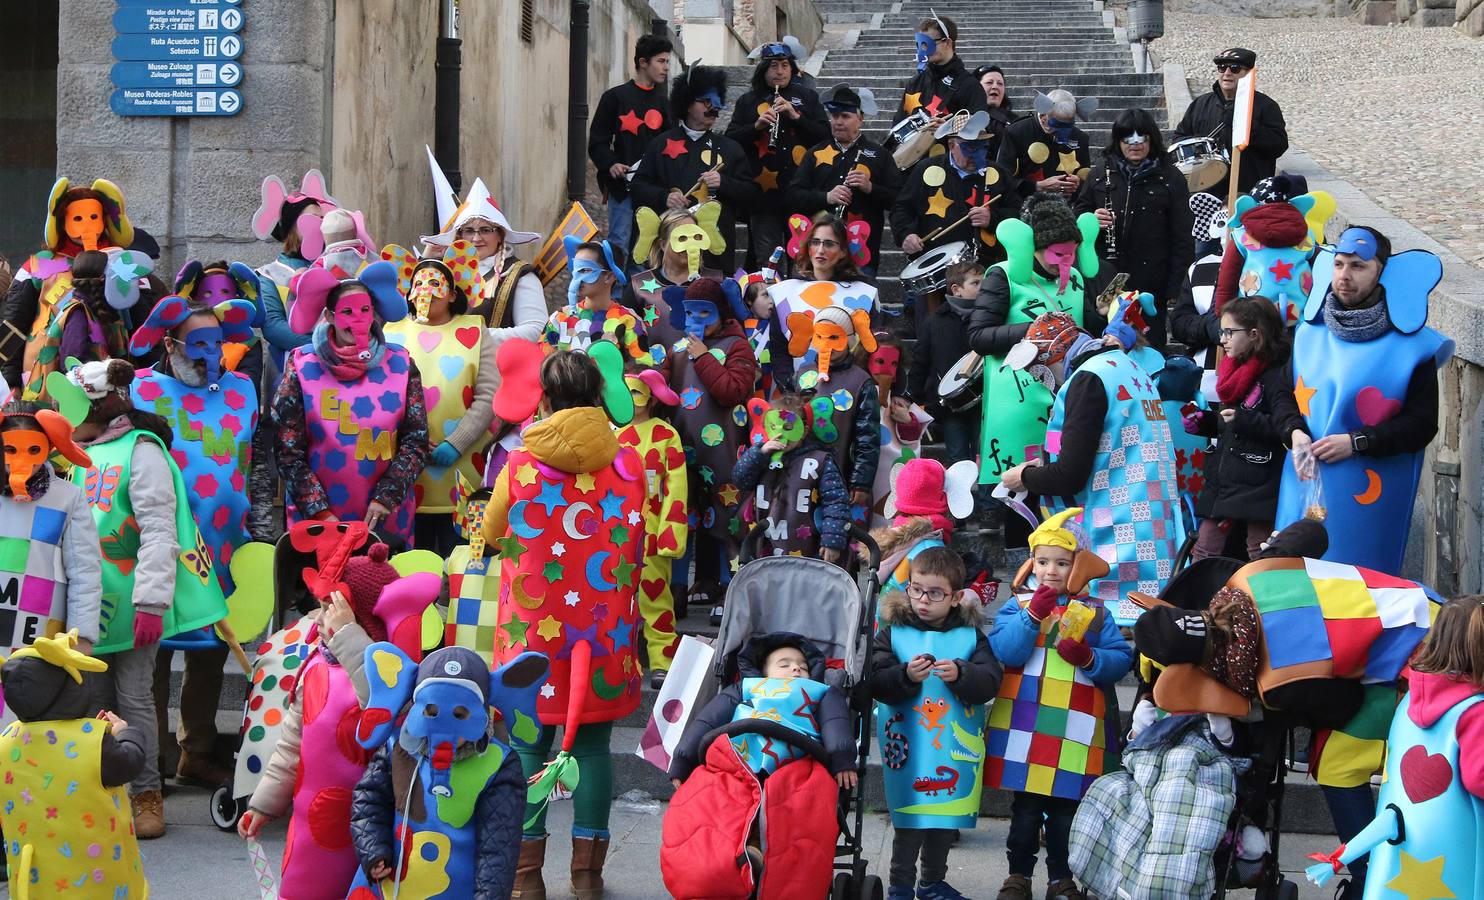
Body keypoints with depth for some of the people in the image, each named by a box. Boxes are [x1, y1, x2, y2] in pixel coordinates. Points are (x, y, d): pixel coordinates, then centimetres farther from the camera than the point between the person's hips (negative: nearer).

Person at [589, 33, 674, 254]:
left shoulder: (662, 103, 17)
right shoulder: (615, 97, 4)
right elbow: (597, 142, 1)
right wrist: (610, 164, -17)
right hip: (622, 186, -4)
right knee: (619, 245, -7)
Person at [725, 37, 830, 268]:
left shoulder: (807, 97, 11)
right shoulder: (748, 102, 10)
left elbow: (825, 135, 2)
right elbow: (730, 140, 3)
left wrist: (795, 116, -10)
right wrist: (756, 126, -13)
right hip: (764, 191, 0)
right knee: (765, 262, 2)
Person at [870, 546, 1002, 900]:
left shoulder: (970, 635, 4)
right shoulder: (892, 633, 0)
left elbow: (991, 681, -6)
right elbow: (875, 682, -9)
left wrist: (960, 674, -23)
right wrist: (906, 676, -26)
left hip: (955, 747, 3)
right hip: (908, 743, -3)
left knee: (946, 814, 13)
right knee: (909, 816, -2)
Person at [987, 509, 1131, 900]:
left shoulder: (1096, 613, 7)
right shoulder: (1016, 605, 4)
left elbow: (1121, 659, 0)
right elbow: (1002, 653, -11)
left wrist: (1090, 658, -18)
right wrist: (1033, 615, -20)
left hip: (1075, 732, 1)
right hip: (1024, 728, 0)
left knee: (1066, 811, 7)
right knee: (1025, 810, 6)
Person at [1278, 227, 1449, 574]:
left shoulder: (1410, 345, -5)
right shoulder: (1310, 332, 8)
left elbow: (1422, 424, -5)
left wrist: (1356, 442, -15)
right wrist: (1295, 433, -6)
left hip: (1366, 499, -4)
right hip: (1303, 490, 4)